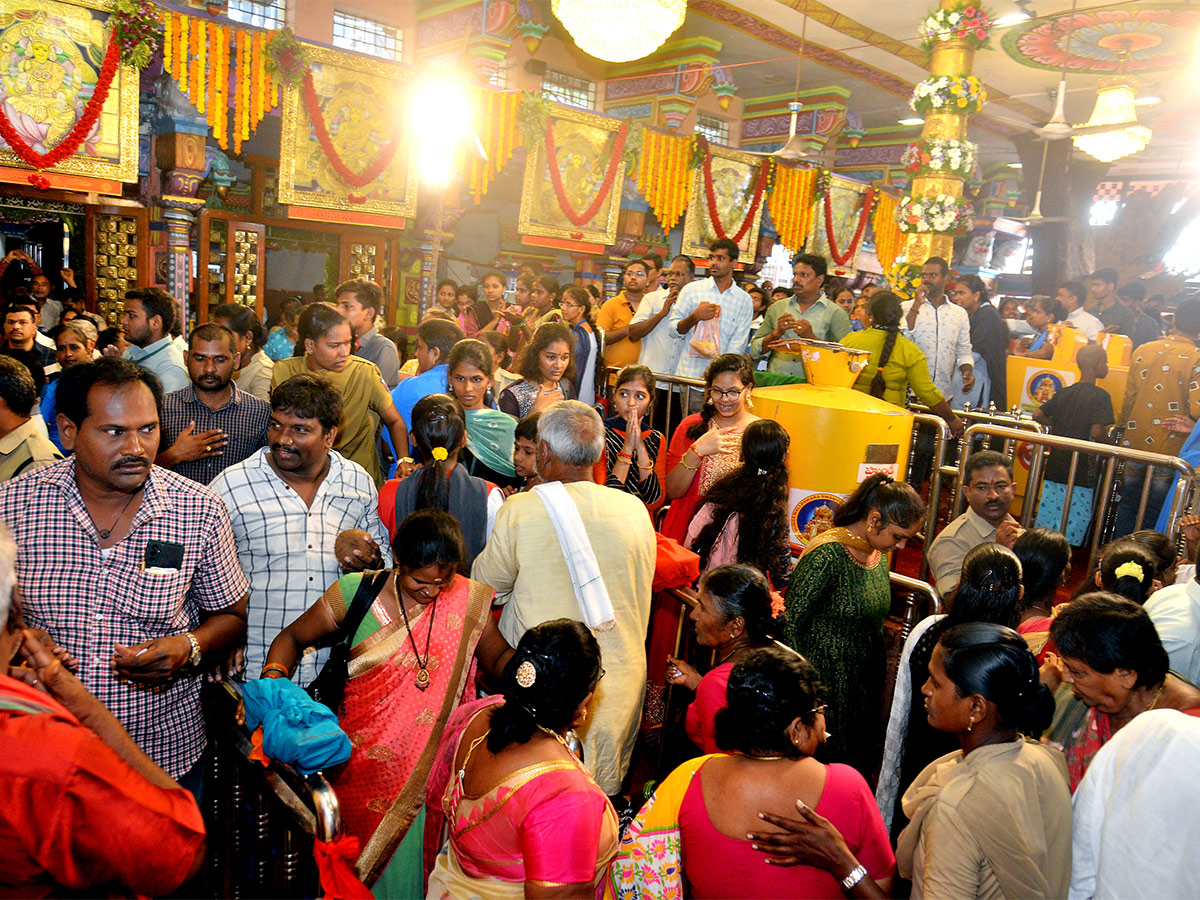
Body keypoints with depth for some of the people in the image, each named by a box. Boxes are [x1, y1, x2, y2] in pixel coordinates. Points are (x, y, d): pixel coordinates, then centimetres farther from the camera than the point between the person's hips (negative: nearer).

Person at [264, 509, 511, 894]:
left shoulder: (468, 601, -7)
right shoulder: (357, 592, -8)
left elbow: (498, 657, 6)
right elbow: (292, 638, 3)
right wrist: (273, 678, -16)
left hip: (429, 765, 0)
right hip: (362, 758, 1)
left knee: (409, 861, 9)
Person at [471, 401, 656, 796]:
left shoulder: (519, 509, -15)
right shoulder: (635, 510, -6)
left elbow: (488, 587, -1)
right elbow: (641, 593, 6)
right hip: (619, 673, 3)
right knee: (603, 792, 20)